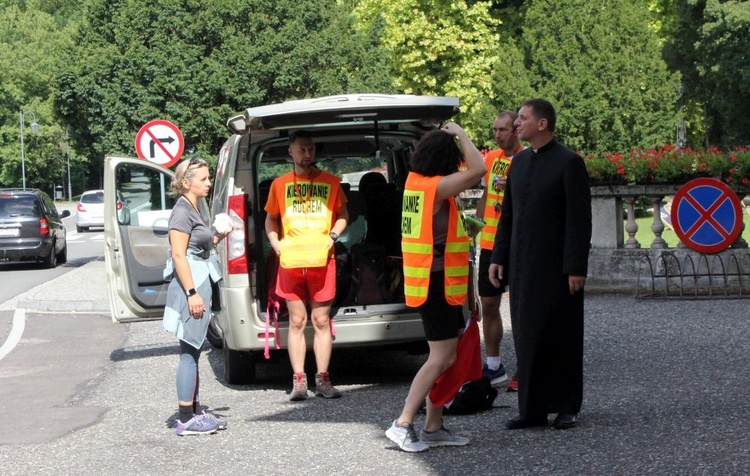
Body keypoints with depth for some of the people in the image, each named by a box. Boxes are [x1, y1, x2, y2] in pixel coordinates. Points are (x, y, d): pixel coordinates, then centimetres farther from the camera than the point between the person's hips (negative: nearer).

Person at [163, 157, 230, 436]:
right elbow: (178, 255, -19)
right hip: (189, 287, -10)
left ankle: (195, 412, 19)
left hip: (199, 284, 10)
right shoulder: (182, 212, -13)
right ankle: (186, 419, -4)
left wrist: (214, 239, 9)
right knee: (189, 353, -7)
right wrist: (192, 293, -22)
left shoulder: (193, 210, 16)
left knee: (193, 352, 13)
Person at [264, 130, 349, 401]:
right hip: (290, 261, 1)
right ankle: (298, 380, 5)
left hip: (322, 260, -1)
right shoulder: (280, 184, 10)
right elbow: (270, 219, 17)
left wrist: (332, 236, -3)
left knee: (321, 322, 2)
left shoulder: (330, 182, 7)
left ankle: (322, 379, 7)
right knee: (297, 322, 2)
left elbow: (342, 214, 14)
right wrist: (275, 243, 1)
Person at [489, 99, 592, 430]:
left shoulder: (569, 163, -8)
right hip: (522, 266, 7)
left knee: (560, 337, 2)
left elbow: (579, 219, -11)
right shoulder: (520, 161, 13)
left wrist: (576, 267, -16)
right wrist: (498, 257, 12)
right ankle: (533, 409, 12)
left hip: (555, 267, -6)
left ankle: (567, 407, 12)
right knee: (527, 337, 6)